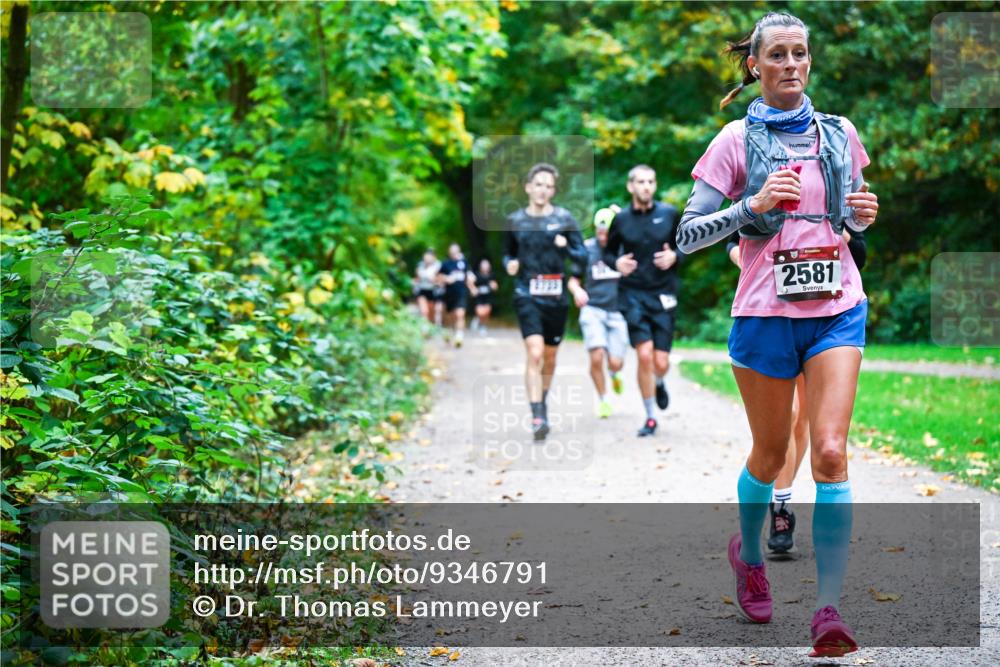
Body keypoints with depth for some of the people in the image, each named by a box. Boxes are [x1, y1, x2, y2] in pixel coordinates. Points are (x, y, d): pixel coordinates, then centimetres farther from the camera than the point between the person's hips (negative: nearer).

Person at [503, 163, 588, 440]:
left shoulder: (564, 219, 2)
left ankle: (542, 404, 36)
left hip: (556, 297, 1)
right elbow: (508, 253, 19)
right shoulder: (515, 220, 5)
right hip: (527, 295, -1)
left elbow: (582, 256, 2)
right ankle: (537, 417, -21)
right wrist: (510, 264, -3)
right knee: (534, 353, -17)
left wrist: (567, 247, -18)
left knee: (550, 357, 13)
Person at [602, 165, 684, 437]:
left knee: (661, 362, -2)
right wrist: (616, 262, -9)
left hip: (663, 295, 1)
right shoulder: (621, 219, 1)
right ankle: (650, 418, 1)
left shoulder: (669, 214, 2)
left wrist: (674, 257, -10)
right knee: (644, 355, -15)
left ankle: (659, 383, 38)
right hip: (632, 294, -1)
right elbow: (608, 252, 13)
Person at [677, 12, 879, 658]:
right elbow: (687, 234, -5)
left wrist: (865, 212, 0)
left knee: (831, 453, -12)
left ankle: (829, 609, -12)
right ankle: (749, 551, 42)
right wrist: (755, 204, -18)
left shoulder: (840, 134, 8)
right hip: (766, 313, -1)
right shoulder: (738, 139, -1)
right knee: (771, 454, 11)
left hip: (837, 310, 2)